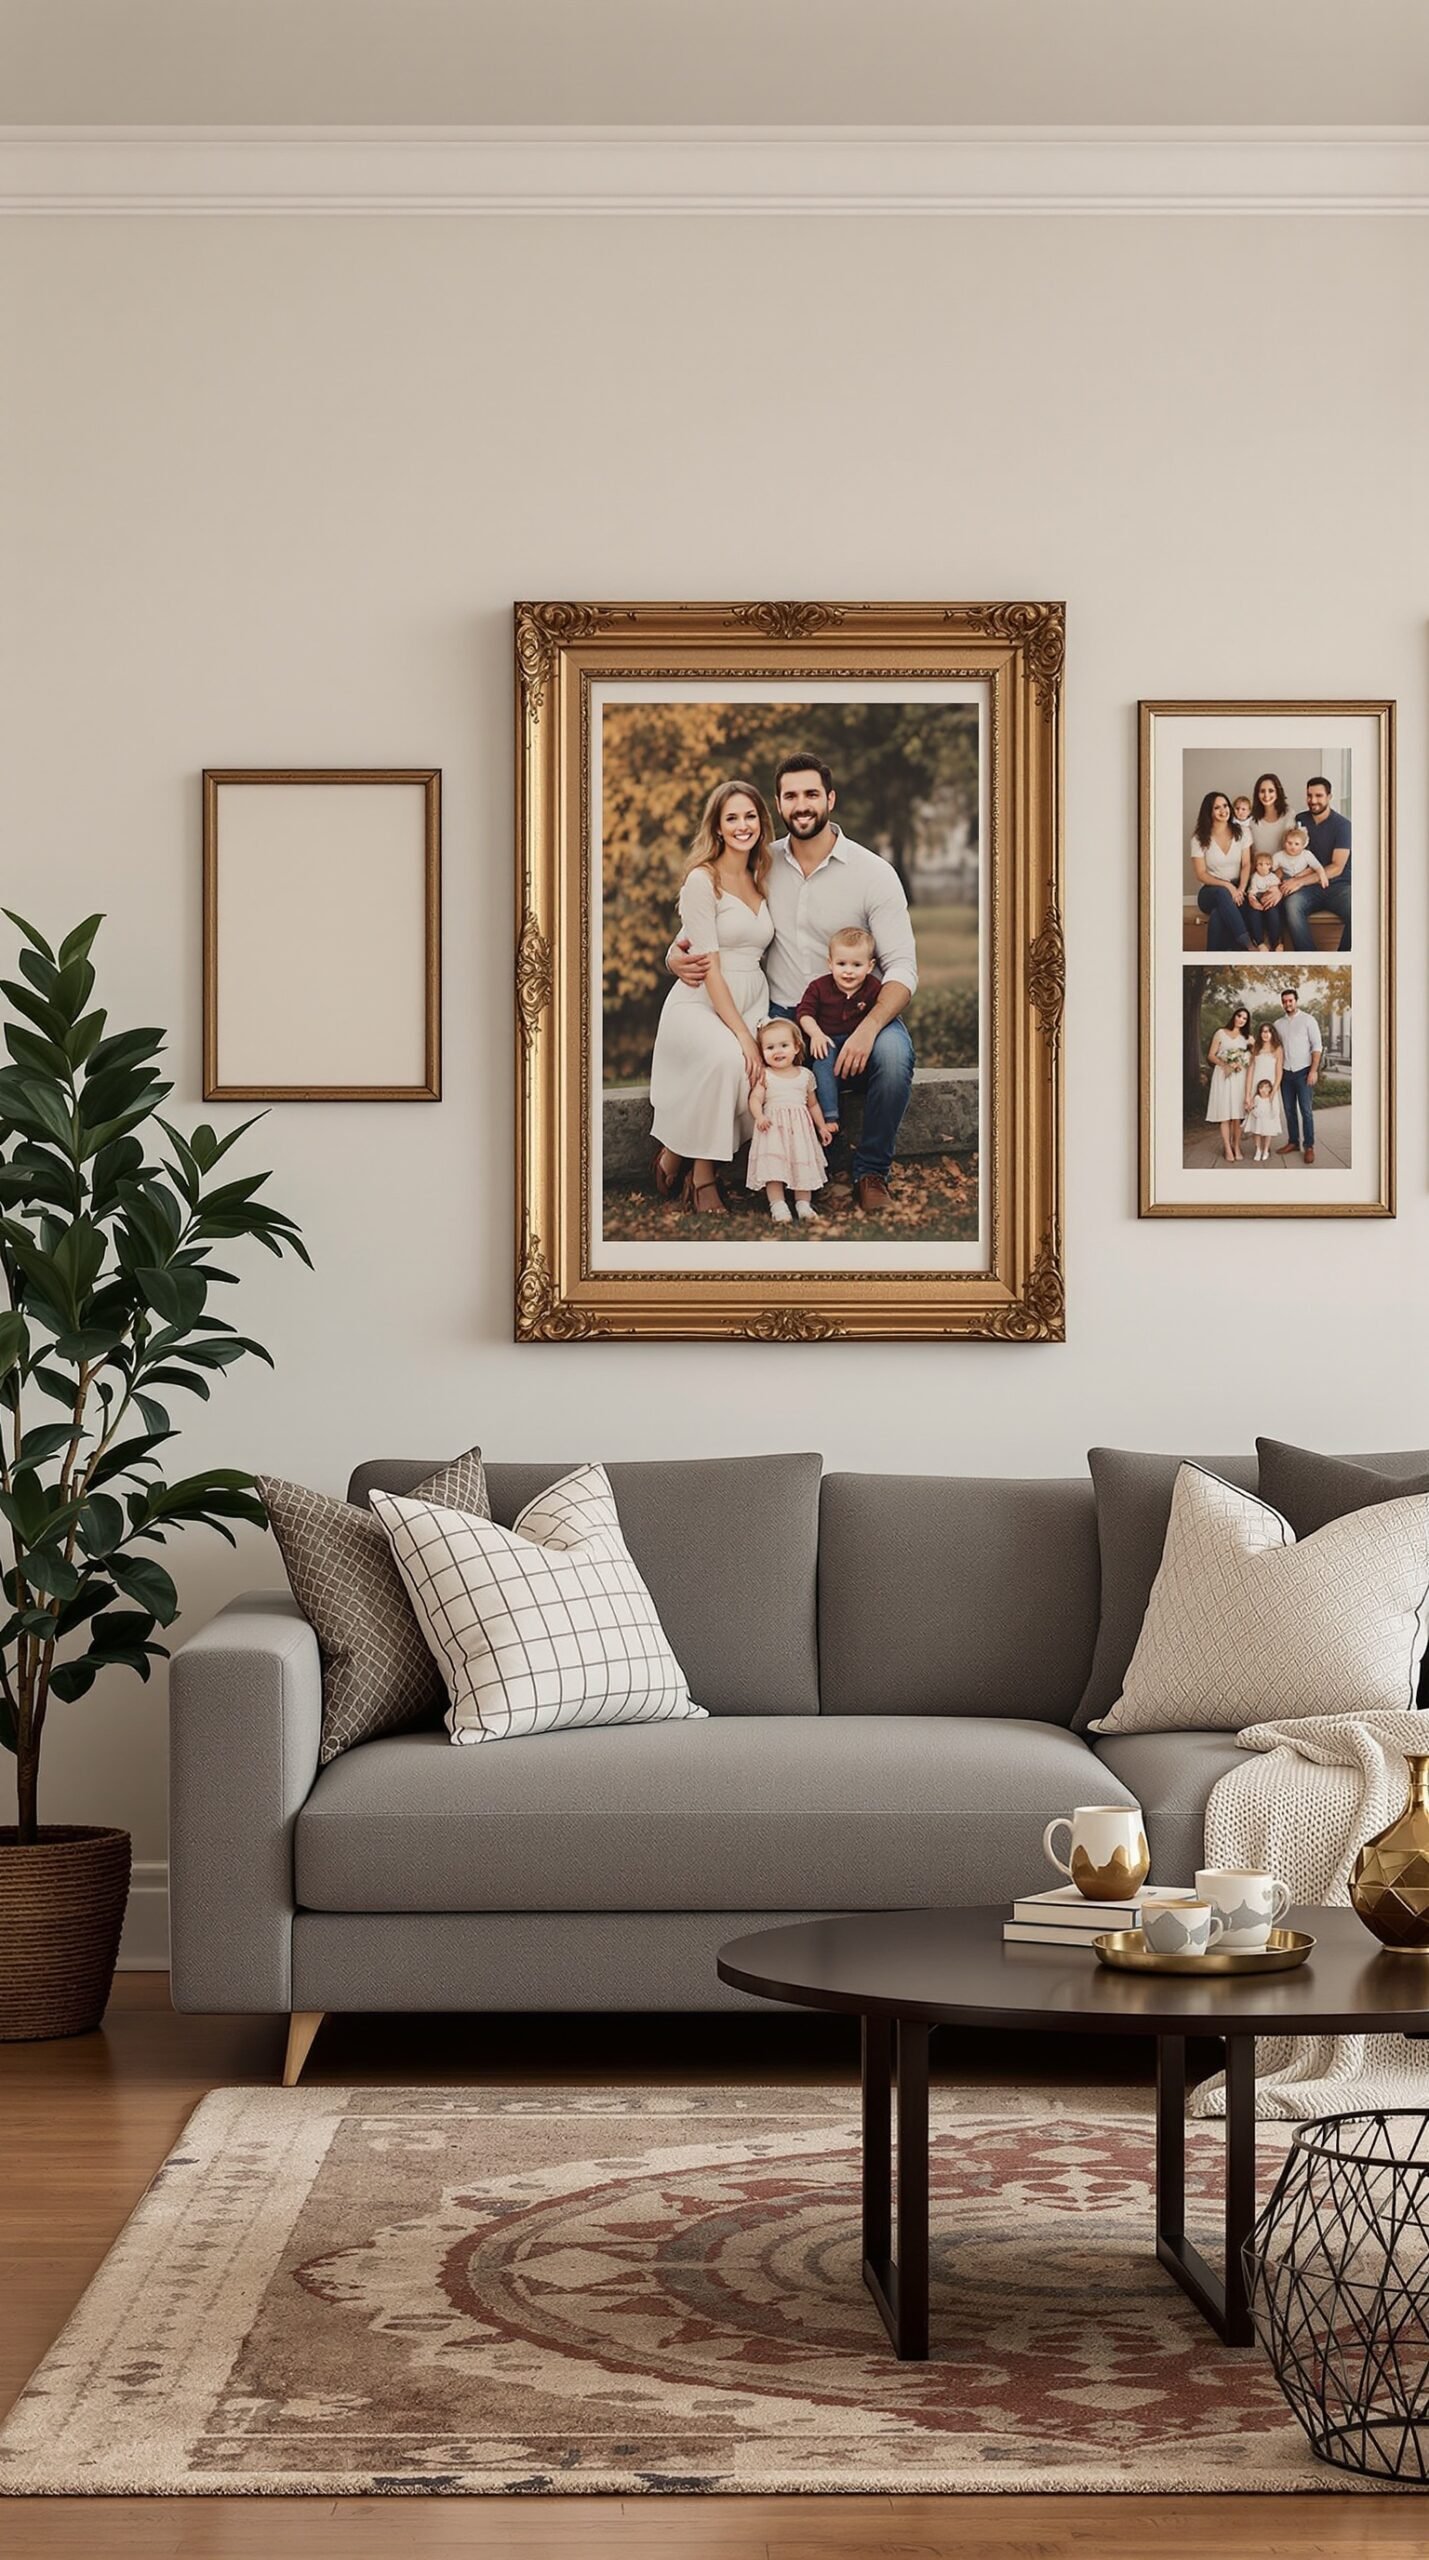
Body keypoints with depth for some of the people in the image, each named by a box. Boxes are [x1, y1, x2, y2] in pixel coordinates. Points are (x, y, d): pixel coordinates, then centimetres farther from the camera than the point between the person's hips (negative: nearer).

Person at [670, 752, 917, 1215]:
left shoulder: (873, 872, -4)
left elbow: (902, 967, -10)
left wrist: (867, 1029, -29)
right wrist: (678, 955, -14)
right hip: (781, 1018, 2)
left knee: (893, 1052, -35)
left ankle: (871, 1172, -11)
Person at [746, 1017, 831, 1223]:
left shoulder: (805, 1075, 11)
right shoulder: (765, 1076, 3)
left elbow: (813, 1104, 19)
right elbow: (756, 1098, -7)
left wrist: (822, 1126, 17)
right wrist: (759, 1116, -27)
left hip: (799, 1128, 3)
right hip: (773, 1127, -3)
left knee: (803, 1163, -2)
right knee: (773, 1165, -12)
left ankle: (803, 1203, 3)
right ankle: (778, 1206, -14)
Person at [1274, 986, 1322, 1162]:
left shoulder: (1308, 1020, -2)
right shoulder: (1279, 1024, 11)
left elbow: (1317, 1046, -5)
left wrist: (1314, 1070, -13)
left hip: (1303, 1072, -4)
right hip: (1285, 1073, 4)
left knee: (1306, 1111, -6)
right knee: (1289, 1110, 8)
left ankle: (1309, 1147, -2)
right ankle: (1293, 1142, 17)